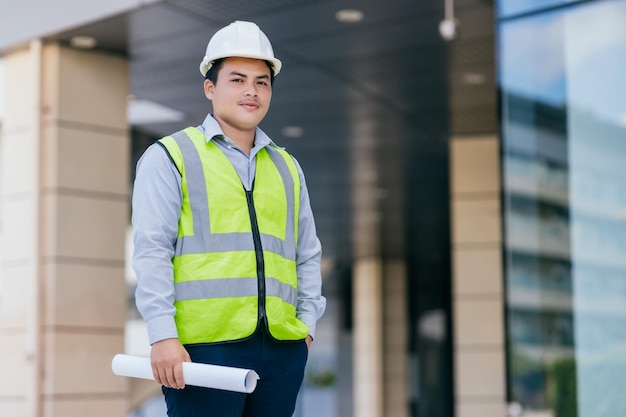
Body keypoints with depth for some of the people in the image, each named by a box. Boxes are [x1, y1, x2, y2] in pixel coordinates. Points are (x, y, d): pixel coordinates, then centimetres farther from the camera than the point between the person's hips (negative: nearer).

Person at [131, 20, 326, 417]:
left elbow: (308, 255, 24)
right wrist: (163, 335, -13)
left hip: (283, 347, 5)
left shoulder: (288, 168, 21)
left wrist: (307, 320, 10)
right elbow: (152, 251, -4)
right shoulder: (168, 157, 5)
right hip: (205, 345, -5)